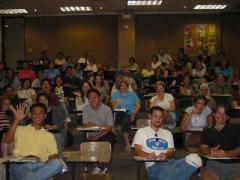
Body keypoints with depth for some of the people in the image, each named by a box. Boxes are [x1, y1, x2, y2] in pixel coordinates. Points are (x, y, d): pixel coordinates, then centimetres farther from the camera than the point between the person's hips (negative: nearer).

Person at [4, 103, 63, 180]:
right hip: (19, 165, -3)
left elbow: (53, 157, 16)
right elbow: (7, 140, 3)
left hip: (39, 166, 3)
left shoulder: (49, 135, 26)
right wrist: (17, 121, -2)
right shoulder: (20, 129, 23)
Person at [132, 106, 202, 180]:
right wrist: (147, 155, -21)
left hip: (169, 162, 6)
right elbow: (137, 151, 3)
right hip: (154, 165, -6)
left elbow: (172, 152, 16)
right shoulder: (141, 132, 17)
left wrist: (166, 155, -10)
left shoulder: (167, 133, 29)